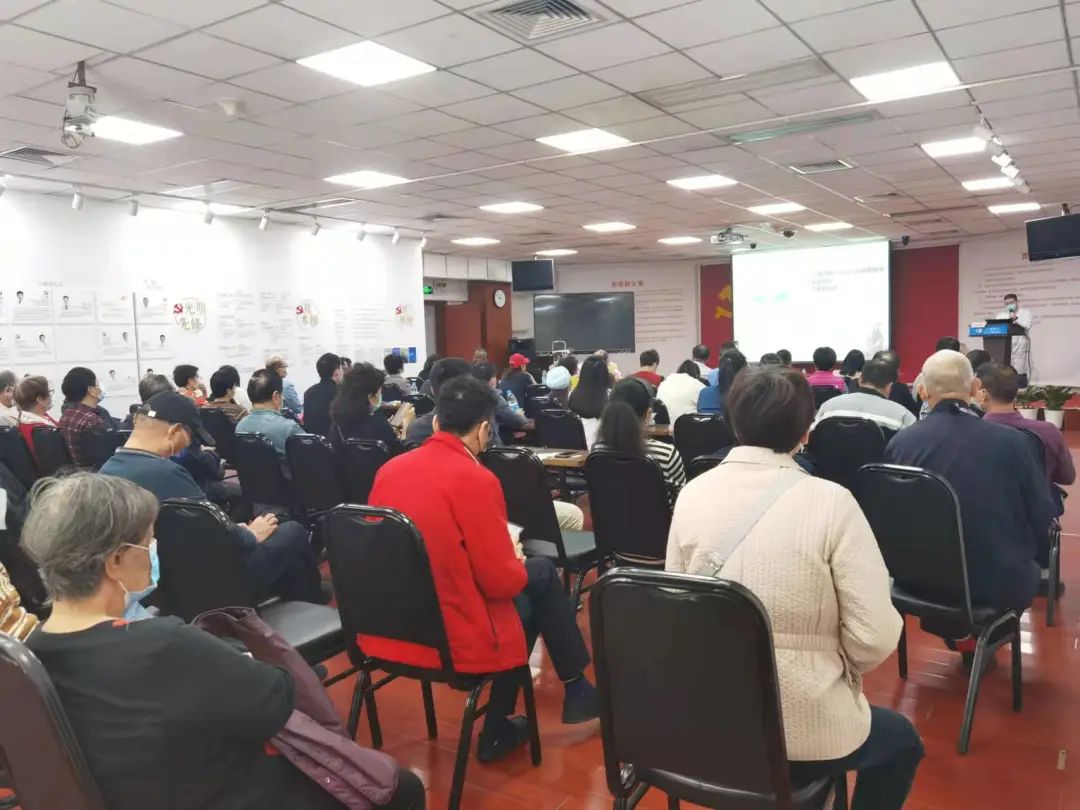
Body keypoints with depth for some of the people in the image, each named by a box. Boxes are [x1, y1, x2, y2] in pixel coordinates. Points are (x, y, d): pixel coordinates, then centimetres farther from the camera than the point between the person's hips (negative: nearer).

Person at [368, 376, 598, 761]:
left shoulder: (390, 468, 2)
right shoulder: (474, 479, -19)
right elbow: (502, 582, -16)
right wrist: (518, 562, 7)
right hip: (452, 642, -7)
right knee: (540, 574, 15)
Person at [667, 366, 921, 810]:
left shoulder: (693, 492, -6)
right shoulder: (830, 501, -17)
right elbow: (874, 640, -18)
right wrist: (841, 671, 3)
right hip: (801, 729, -4)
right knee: (901, 740, 30)